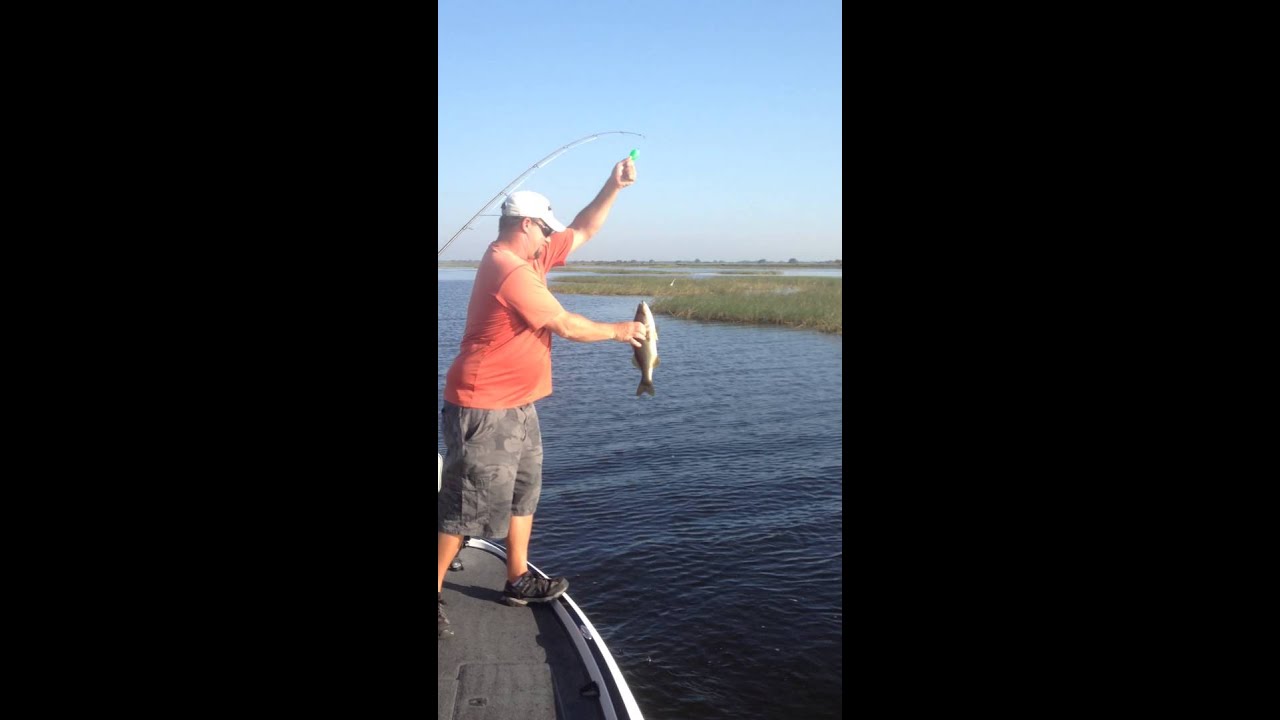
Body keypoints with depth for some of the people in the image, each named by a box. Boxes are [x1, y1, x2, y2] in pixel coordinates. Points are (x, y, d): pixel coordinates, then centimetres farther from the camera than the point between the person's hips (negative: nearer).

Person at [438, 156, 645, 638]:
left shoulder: (529, 257, 9)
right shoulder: (510, 271, -21)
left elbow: (583, 232, 18)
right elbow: (566, 326, -17)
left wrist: (614, 187, 8)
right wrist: (621, 332, -3)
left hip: (518, 405, 11)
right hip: (484, 411, -11)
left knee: (523, 493, 17)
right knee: (467, 504, -4)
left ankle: (518, 581, 29)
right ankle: (436, 593, 8)